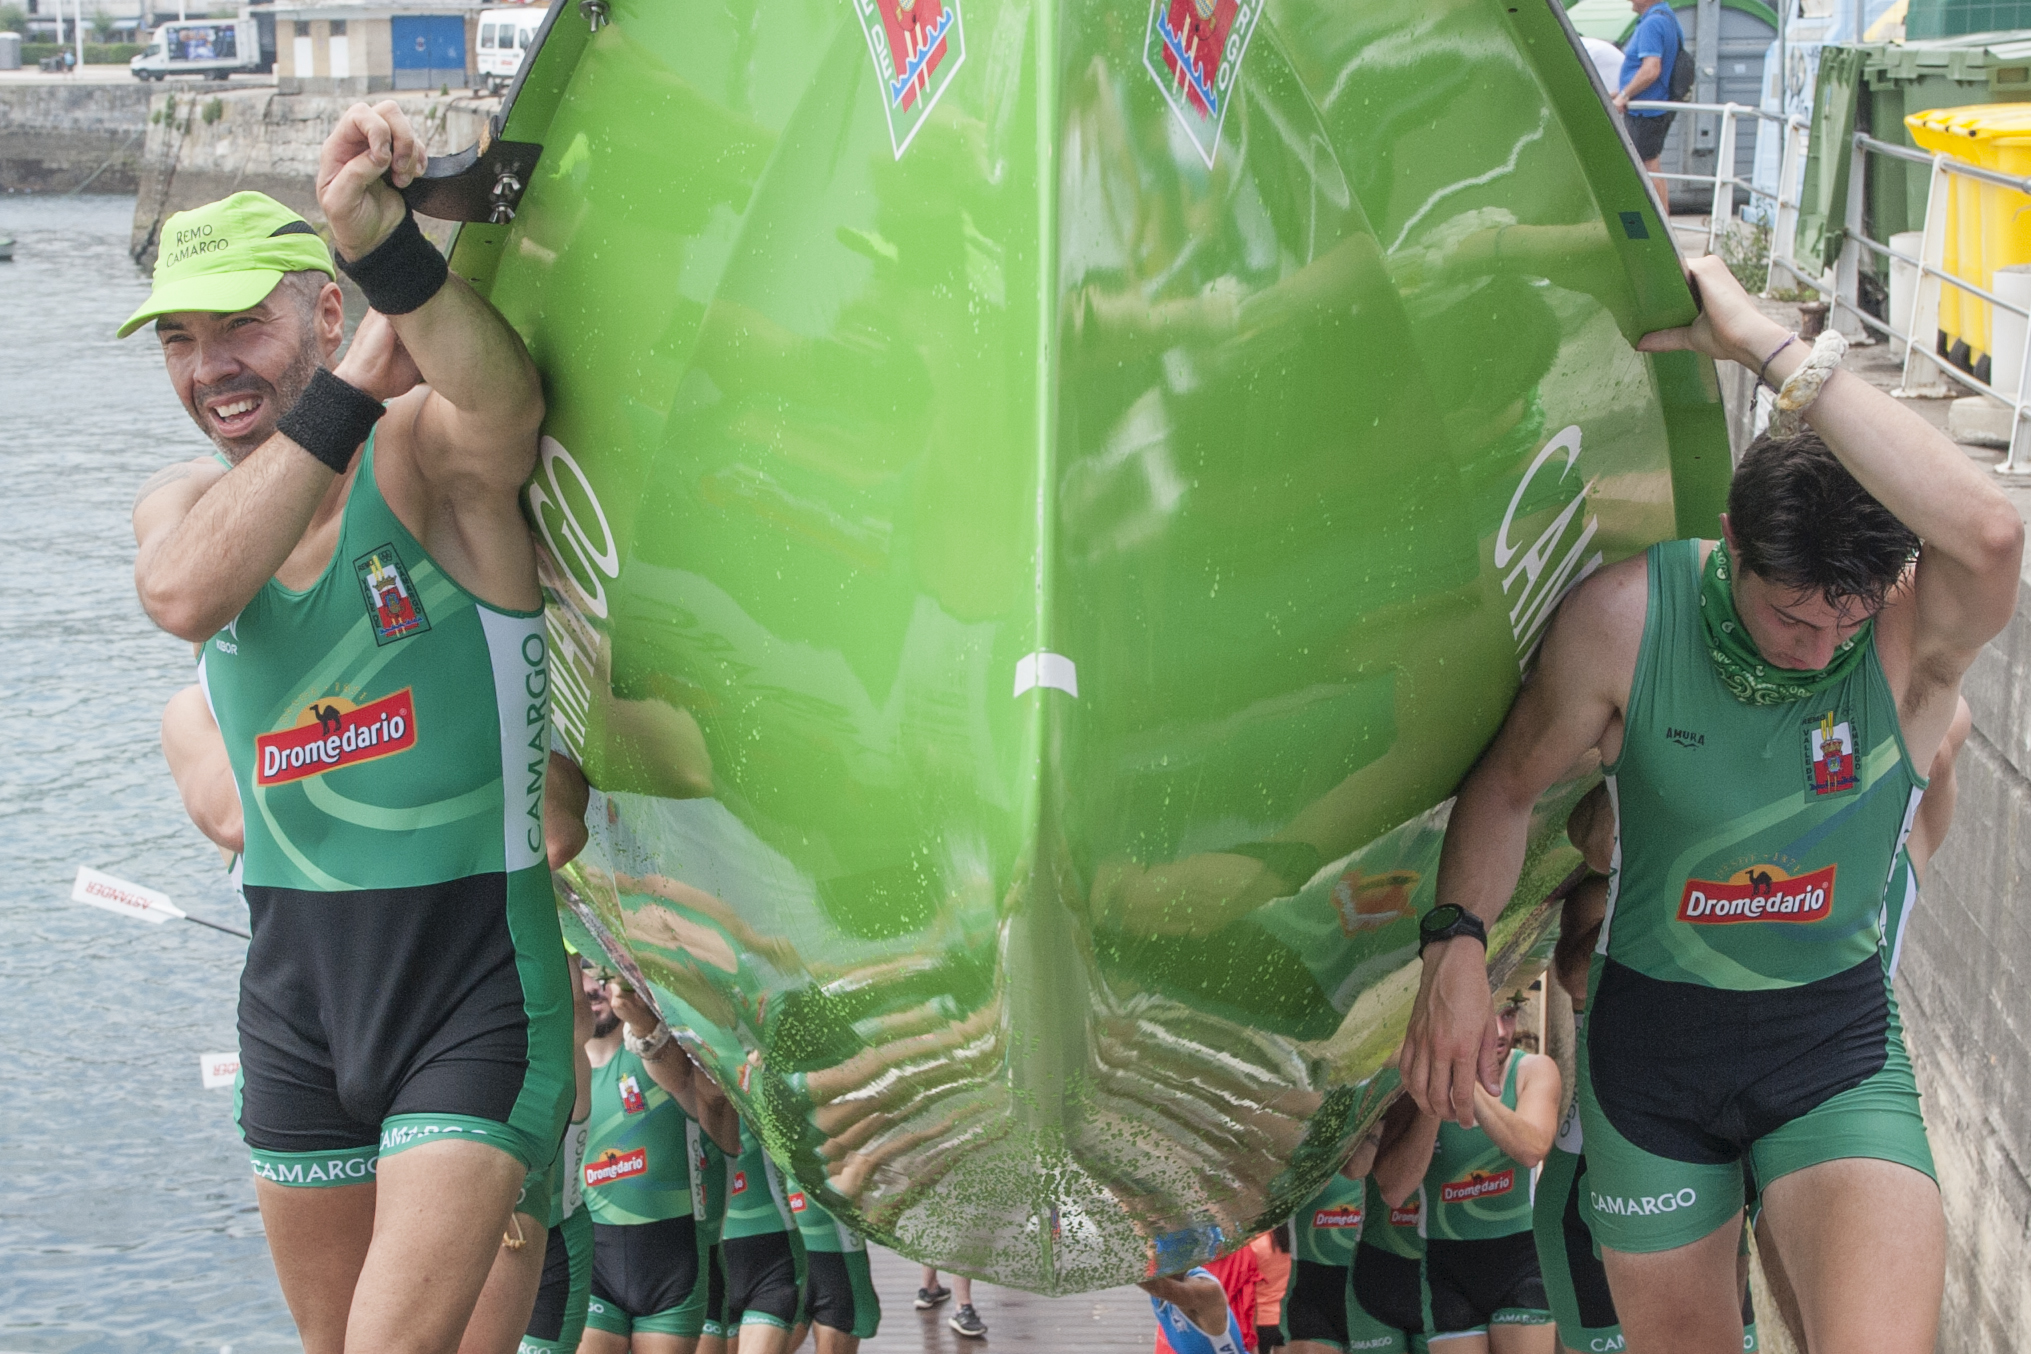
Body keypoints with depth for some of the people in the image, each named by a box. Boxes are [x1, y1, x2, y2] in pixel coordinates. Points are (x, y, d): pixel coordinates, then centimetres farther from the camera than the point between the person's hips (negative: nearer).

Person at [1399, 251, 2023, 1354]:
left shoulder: (1918, 636, -20)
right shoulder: (1625, 617, -15)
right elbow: (1509, 781, -1)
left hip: (1836, 1035, -1)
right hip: (1652, 1029, 2)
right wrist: (1455, 945, -17)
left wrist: (1769, 347, -41)